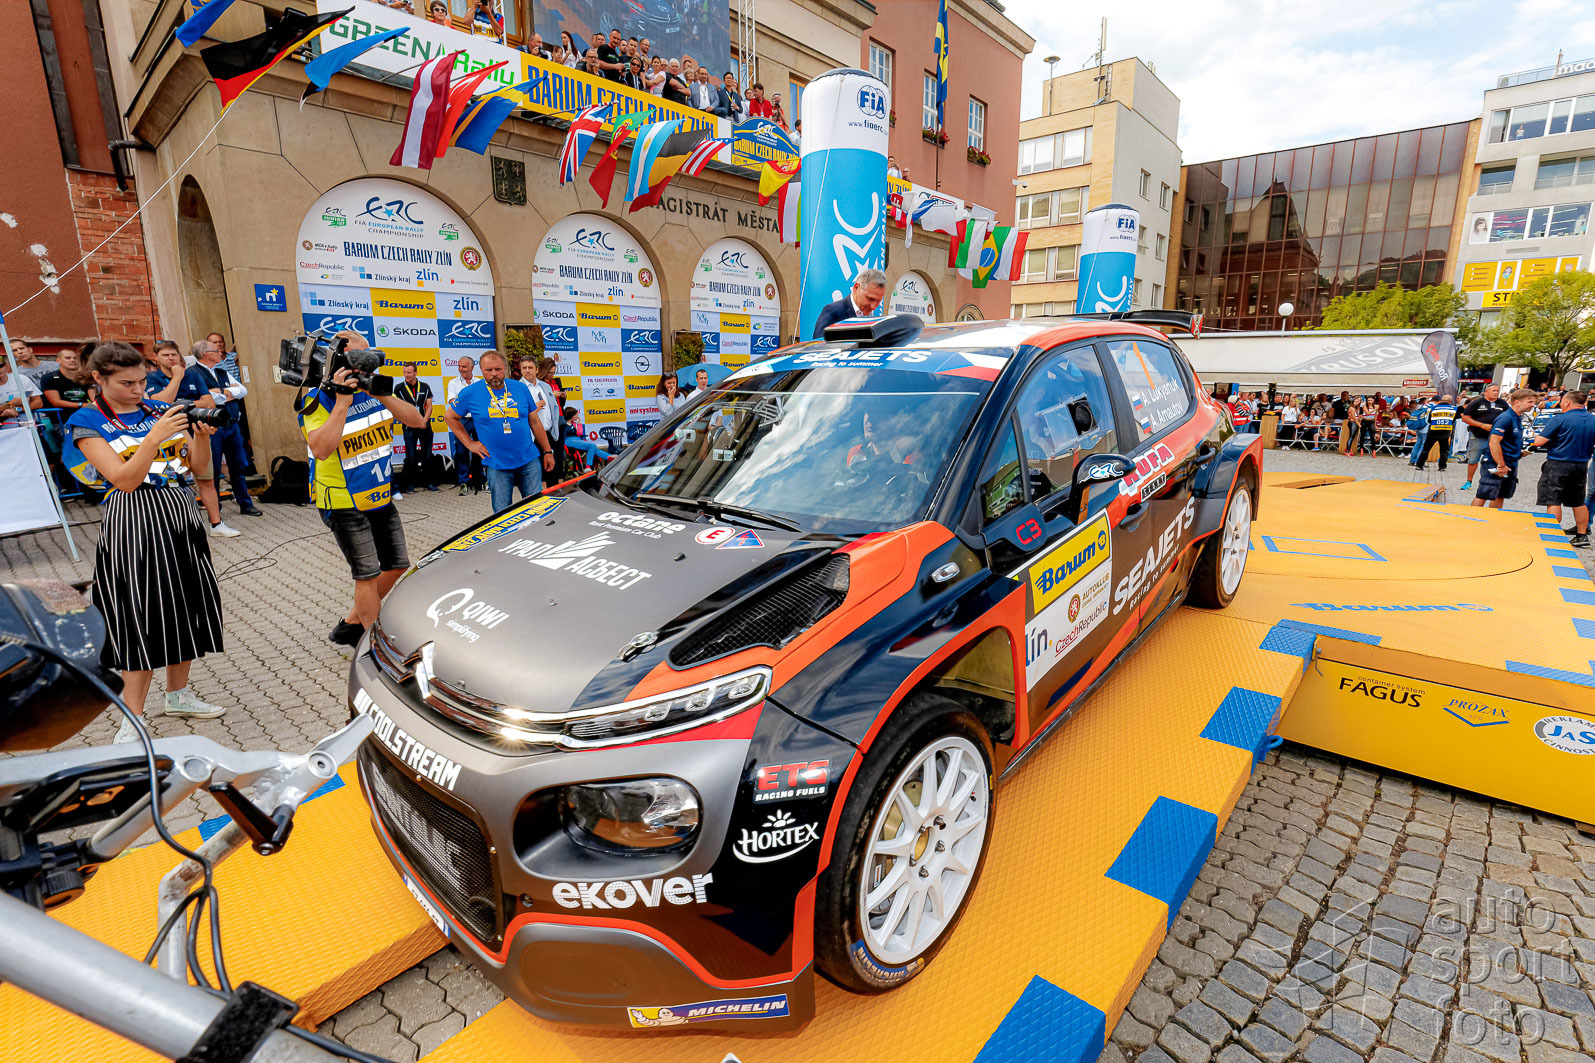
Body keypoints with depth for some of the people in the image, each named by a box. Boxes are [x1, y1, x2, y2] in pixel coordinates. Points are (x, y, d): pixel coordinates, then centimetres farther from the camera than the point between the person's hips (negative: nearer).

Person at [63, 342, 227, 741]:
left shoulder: (160, 409, 8)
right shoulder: (87, 422, -5)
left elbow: (199, 468, 6)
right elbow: (125, 480, -16)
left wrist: (201, 434, -13)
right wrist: (156, 436, -27)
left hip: (181, 515, 5)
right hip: (135, 524, -5)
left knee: (185, 607, 11)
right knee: (142, 617, -5)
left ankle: (178, 695, 28)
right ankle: (132, 721, 7)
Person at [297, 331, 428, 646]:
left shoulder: (373, 390, 5)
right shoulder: (317, 400, -13)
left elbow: (417, 421, -6)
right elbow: (321, 449, -29)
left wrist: (383, 395, -20)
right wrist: (342, 402, -29)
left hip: (382, 497, 7)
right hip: (344, 504, -7)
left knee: (397, 565, 13)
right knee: (368, 575, -5)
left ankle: (351, 626, 29)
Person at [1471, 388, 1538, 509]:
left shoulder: (1518, 418, 13)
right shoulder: (1505, 418, -16)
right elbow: (1494, 442, -23)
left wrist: (1519, 452, 14)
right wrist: (1501, 465, -21)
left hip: (1510, 466, 9)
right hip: (1495, 466, -9)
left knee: (1500, 497, 13)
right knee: (1482, 496, -7)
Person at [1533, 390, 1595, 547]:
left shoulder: (1560, 419, -14)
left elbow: (1539, 442, -15)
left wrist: (1536, 435, 5)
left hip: (1558, 465, -7)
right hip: (1581, 465, 7)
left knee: (1553, 502, -3)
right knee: (1578, 502, 17)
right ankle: (1582, 535, 23)